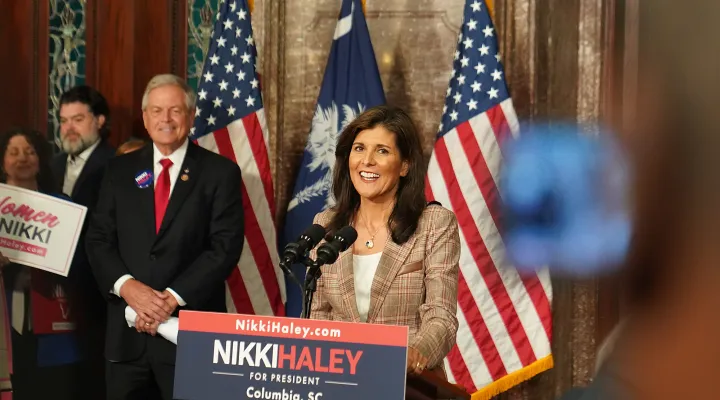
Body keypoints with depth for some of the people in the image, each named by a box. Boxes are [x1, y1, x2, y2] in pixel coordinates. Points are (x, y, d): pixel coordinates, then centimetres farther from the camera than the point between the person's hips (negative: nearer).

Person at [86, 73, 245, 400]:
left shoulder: (220, 172, 0)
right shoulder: (121, 170, 11)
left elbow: (225, 247, -8)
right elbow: (98, 238, 6)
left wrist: (173, 297, -16)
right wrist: (127, 286, -12)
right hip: (127, 329, 3)